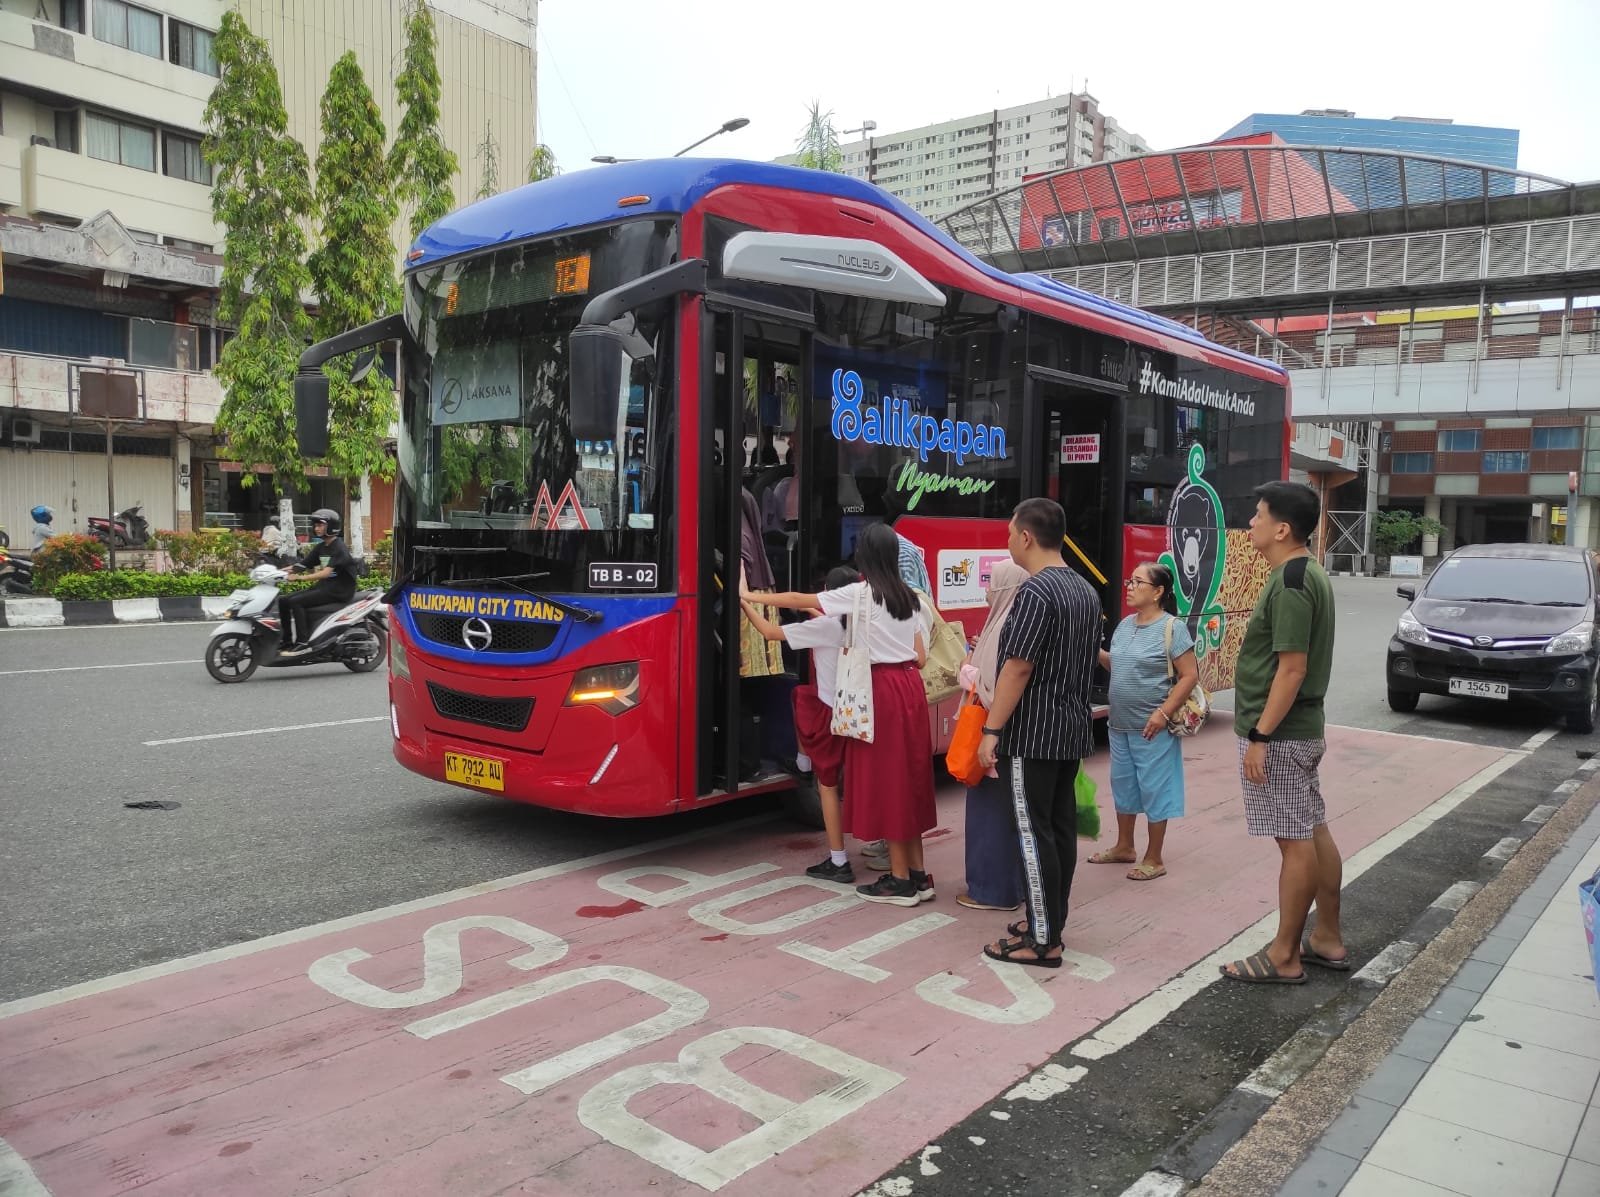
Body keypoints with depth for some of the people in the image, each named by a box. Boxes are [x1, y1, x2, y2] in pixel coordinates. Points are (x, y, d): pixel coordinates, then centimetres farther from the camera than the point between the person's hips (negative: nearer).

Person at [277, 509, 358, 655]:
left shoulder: (338, 547, -13)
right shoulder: (321, 547, 15)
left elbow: (326, 572, -25)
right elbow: (303, 565, 12)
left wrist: (300, 577, -32)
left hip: (339, 590, -9)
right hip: (324, 586, 9)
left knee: (296, 602, -23)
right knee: (283, 600, 2)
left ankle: (303, 642, -21)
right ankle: (286, 640, 5)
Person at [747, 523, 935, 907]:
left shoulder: (859, 593, -7)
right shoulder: (909, 598, 11)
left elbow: (798, 600, 1)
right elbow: (920, 657, 11)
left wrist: (752, 597, 12)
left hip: (882, 689, -7)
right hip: (910, 687, 7)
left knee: (885, 780, -1)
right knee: (907, 778, 12)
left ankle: (900, 880, 4)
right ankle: (918, 875, 17)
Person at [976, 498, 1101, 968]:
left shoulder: (1036, 591, -17)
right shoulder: (1084, 590, 12)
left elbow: (1019, 668, -21)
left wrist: (992, 729, -17)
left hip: (1033, 733, -9)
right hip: (1072, 729, 9)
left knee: (1034, 832, -4)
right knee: (1061, 826, 14)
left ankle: (1043, 941, 1)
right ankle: (1050, 920, 24)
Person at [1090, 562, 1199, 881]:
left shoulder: (1172, 628, -13)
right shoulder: (1125, 625, 9)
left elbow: (1190, 675, -14)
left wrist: (1163, 713, -20)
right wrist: (1097, 652, 0)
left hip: (1151, 728, -7)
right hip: (1119, 725, 8)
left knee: (1154, 789, 2)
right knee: (1123, 784, 17)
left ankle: (1154, 859, 14)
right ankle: (1124, 847, 32)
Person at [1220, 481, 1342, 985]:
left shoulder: (1288, 585, -19)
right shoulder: (1309, 576, 12)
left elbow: (1292, 668, -23)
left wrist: (1260, 736, -20)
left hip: (1280, 733, -10)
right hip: (1302, 728, 10)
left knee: (1295, 841, -2)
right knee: (1314, 833, 16)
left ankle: (1284, 956, 7)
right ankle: (1328, 939, 27)